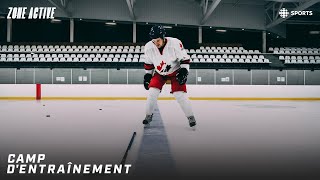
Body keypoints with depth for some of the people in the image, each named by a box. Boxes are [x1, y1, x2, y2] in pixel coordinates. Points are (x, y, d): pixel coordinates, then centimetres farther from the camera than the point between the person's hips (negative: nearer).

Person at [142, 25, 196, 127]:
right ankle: (148, 115, 10)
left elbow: (184, 58, -19)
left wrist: (184, 71, -27)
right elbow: (148, 63, 0)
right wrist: (147, 75, 3)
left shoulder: (175, 43, -29)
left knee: (179, 94, -12)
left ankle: (190, 117, 4)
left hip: (175, 71, -3)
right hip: (159, 73, 3)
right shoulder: (148, 47, -17)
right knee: (152, 92, -10)